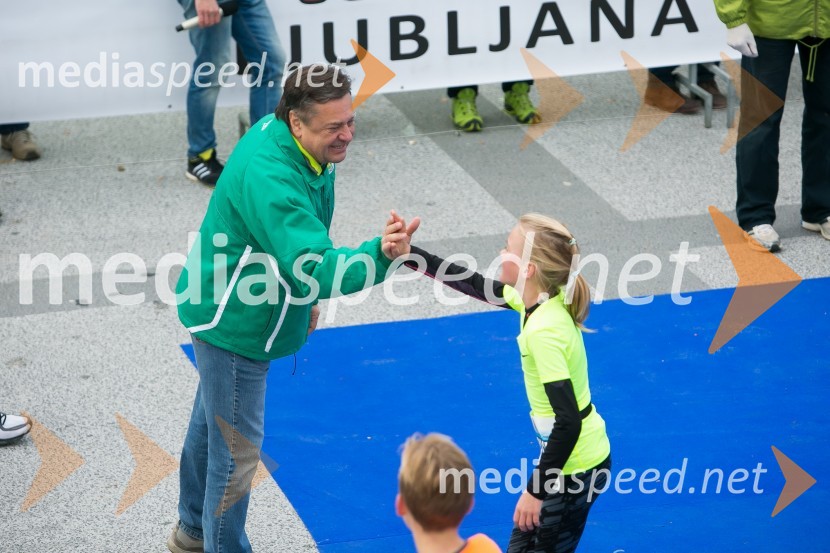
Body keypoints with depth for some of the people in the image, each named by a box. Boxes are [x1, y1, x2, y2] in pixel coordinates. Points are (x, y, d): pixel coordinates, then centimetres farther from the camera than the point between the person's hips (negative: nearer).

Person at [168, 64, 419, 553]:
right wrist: (378, 255, -56)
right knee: (237, 449, 1)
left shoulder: (307, 147, -6)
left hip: (227, 314, 10)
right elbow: (315, 268, -42)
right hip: (232, 324, -10)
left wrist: (307, 291, 19)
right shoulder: (269, 179, -36)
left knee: (211, 425, 27)